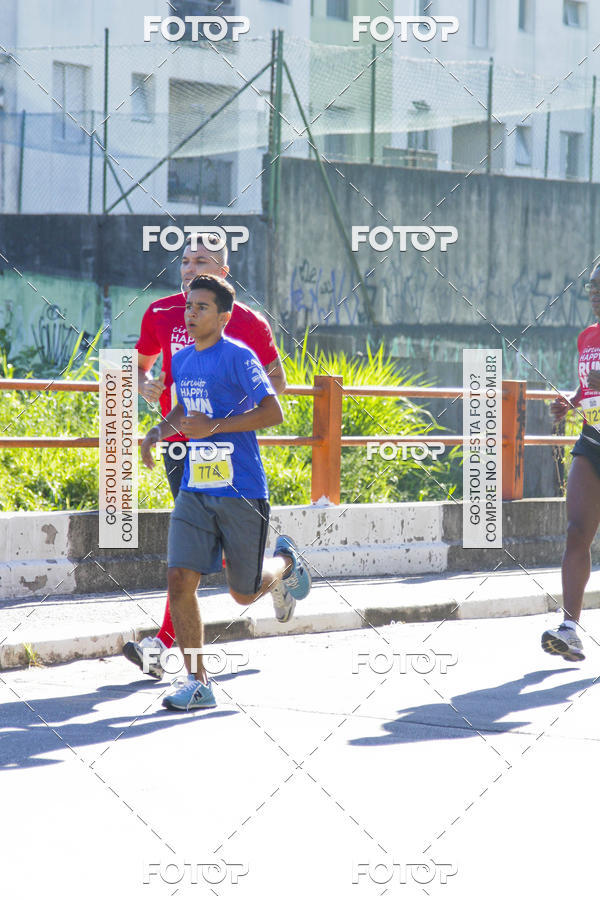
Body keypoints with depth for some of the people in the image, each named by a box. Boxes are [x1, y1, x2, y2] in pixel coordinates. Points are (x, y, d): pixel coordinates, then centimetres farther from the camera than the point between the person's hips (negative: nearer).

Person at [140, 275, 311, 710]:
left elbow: (273, 412, -17)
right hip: (195, 490, 6)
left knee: (244, 593, 6)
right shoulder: (182, 361, 11)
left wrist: (214, 426, -21)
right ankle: (198, 682, -3)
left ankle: (285, 560, 40)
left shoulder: (238, 357, -11)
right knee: (180, 579, -10)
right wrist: (159, 432, 10)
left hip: (241, 492, -5)